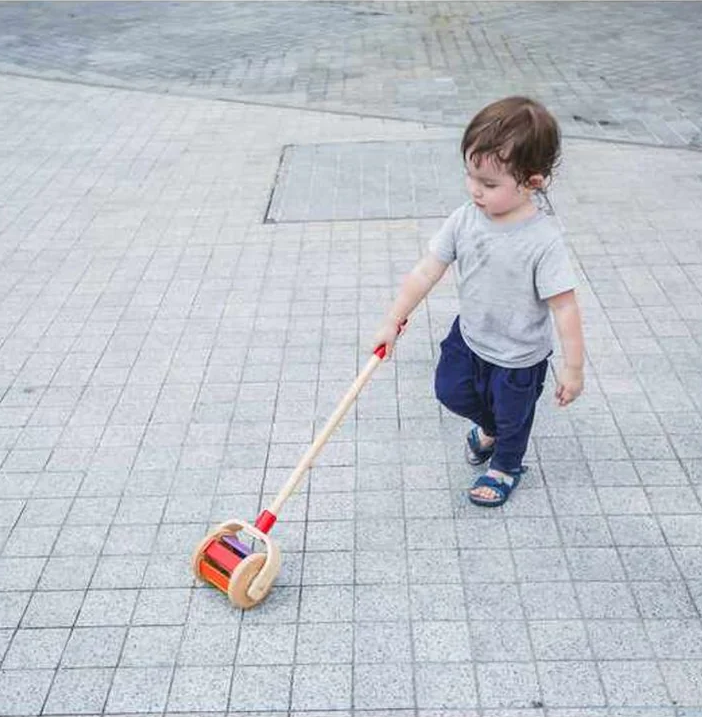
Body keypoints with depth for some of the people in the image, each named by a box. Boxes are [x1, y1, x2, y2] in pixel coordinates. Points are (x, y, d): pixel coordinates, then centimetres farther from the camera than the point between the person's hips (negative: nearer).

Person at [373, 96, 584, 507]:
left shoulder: (543, 241, -31)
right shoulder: (465, 220, -16)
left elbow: (565, 307, -26)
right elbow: (427, 273, -10)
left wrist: (573, 367, -21)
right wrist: (393, 321, -9)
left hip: (519, 357, -5)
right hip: (469, 336, 5)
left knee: (512, 417, 19)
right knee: (450, 391, 24)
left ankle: (506, 467, 51)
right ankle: (488, 426, 56)